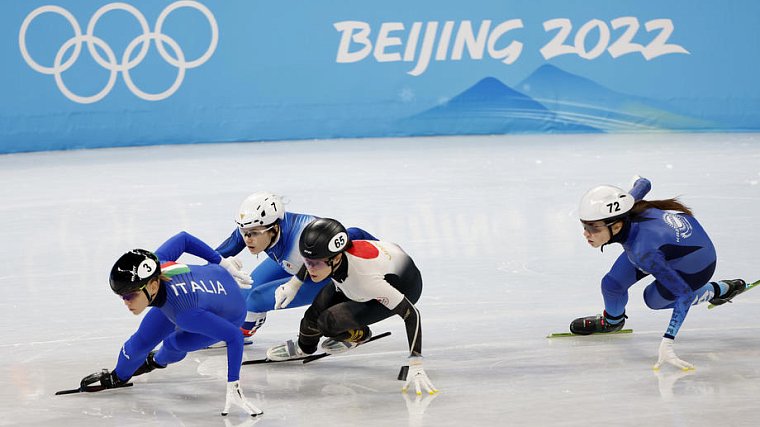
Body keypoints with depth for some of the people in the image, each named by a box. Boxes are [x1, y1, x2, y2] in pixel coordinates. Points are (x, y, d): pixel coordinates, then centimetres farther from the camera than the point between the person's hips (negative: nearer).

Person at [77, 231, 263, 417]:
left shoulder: (184, 313, -47)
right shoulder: (155, 263, -33)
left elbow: (234, 337, -42)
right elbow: (183, 239, -15)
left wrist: (233, 388, -42)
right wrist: (222, 263, 2)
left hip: (229, 315, -5)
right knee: (143, 340, 3)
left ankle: (158, 360, 34)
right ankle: (117, 377, 32)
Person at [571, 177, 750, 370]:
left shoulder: (644, 252, -44)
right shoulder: (628, 209, -27)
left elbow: (684, 295, -40)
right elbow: (643, 184, -3)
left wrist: (667, 344, -42)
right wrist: (640, 182, 22)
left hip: (694, 268, -6)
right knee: (612, 285, 0)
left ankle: (718, 291, 32)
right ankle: (611, 321, 35)